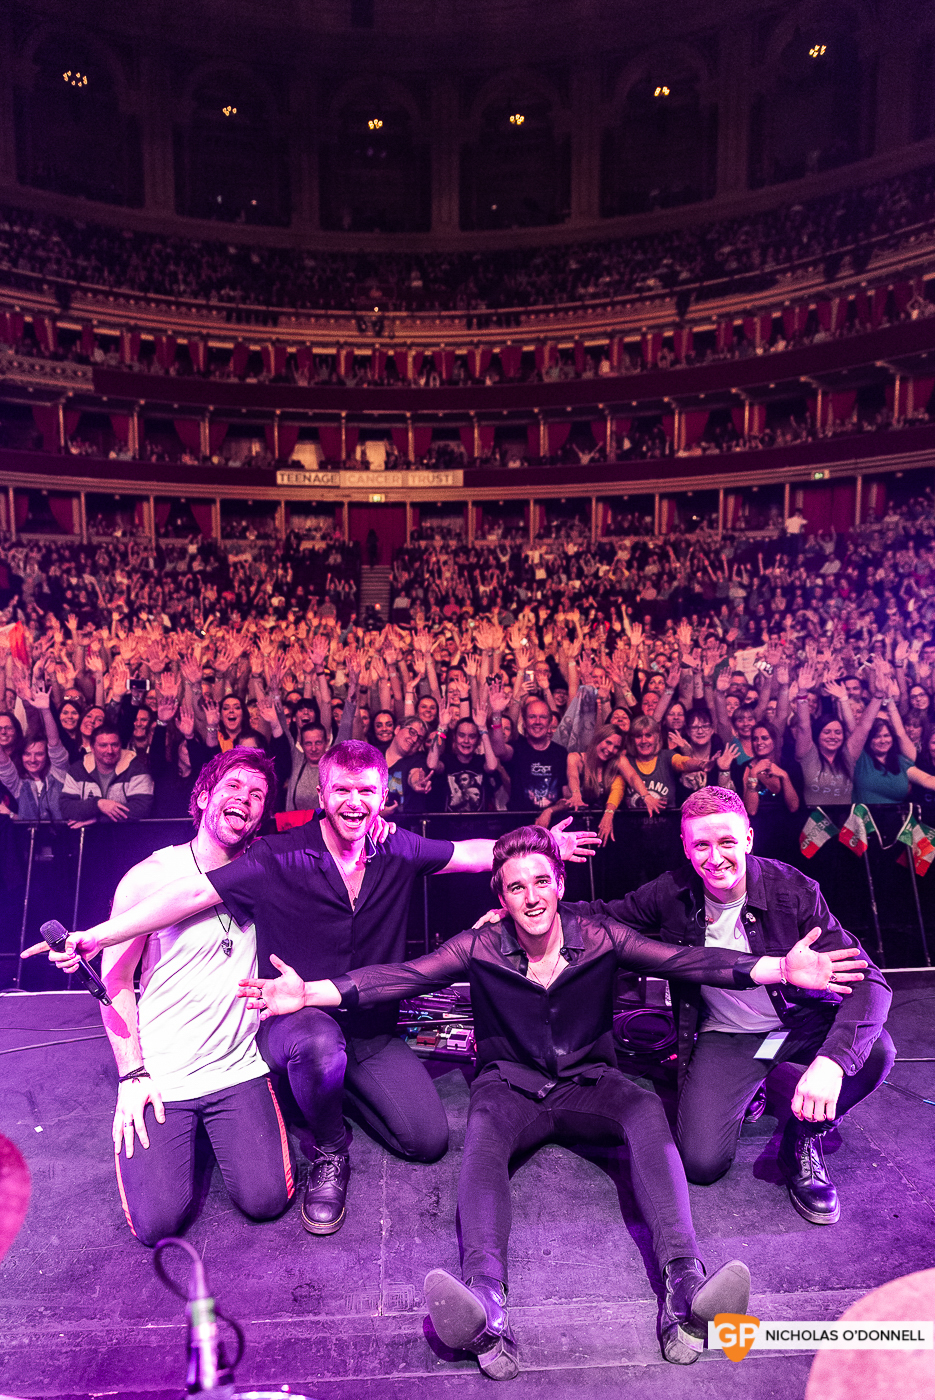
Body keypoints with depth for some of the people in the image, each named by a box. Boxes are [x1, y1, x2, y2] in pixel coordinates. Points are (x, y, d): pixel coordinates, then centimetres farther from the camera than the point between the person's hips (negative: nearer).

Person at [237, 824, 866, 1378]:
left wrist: (777, 967, -28)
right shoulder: (480, 947, -5)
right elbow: (401, 976, -13)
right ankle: (487, 1312, -51)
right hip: (512, 1085, -1)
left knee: (648, 1112, -29)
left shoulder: (599, 936, -5)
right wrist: (309, 992, -27)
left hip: (588, 1082, 1)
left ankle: (685, 1290, -41)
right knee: (483, 1131, -33)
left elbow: (684, 960, -14)